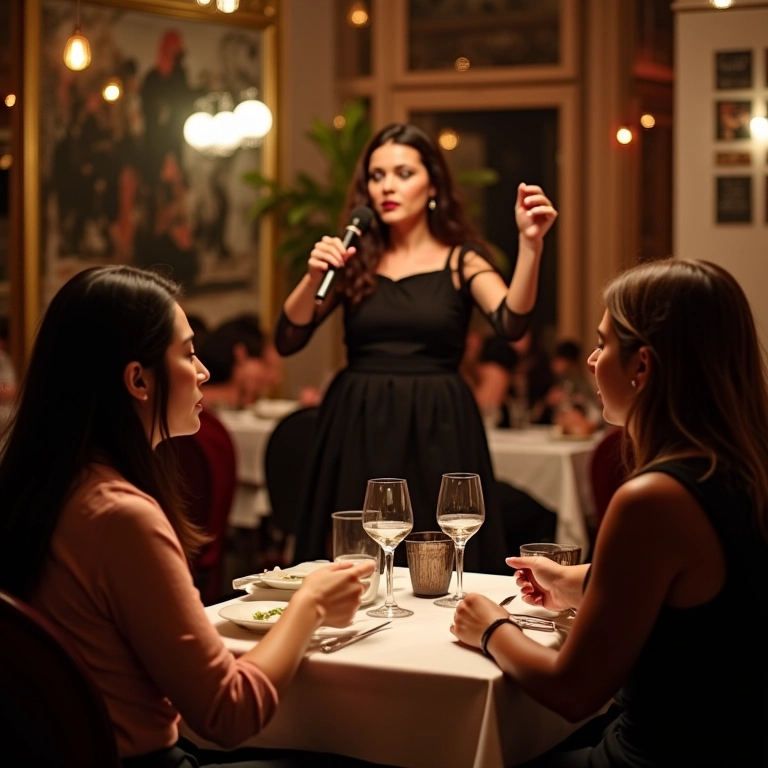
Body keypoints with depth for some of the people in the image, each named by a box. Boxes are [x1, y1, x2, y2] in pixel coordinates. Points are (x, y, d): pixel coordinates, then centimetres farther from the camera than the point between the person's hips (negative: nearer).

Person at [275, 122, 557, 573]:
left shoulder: (461, 260, 3)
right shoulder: (355, 261, 8)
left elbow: (512, 323, -16)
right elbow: (287, 341, 2)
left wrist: (531, 244, -29)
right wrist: (315, 277, -13)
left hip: (435, 433, -2)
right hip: (358, 430, 2)